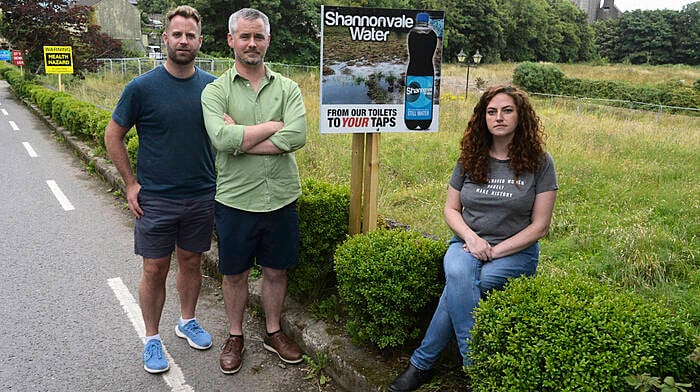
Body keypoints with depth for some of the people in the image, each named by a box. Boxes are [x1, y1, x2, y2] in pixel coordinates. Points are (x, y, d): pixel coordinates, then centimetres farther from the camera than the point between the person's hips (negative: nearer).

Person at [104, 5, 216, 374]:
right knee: (155, 270, 5)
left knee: (191, 262, 16)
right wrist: (131, 184, -5)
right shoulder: (142, 87, -10)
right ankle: (152, 339, 23)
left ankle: (187, 321, 36)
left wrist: (221, 180, 5)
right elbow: (113, 135, -1)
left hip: (202, 196, 3)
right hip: (155, 199, -3)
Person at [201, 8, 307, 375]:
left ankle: (273, 332, 36)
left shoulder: (287, 88, 1)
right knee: (234, 273, 14)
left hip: (281, 199, 1)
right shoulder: (215, 90, -3)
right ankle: (235, 335, 35)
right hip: (235, 201, -1)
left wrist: (241, 139, -17)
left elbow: (297, 137, -17)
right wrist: (273, 126, -15)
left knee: (275, 270, 16)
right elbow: (223, 139, -21)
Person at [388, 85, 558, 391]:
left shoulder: (539, 162, -4)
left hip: (516, 252, -2)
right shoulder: (470, 158, 5)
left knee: (458, 290, -30)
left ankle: (422, 362, -16)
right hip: (467, 242, 3)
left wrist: (493, 251, -14)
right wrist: (471, 237, -11)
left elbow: (539, 226, -6)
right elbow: (451, 209, 9)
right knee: (457, 274, -33)